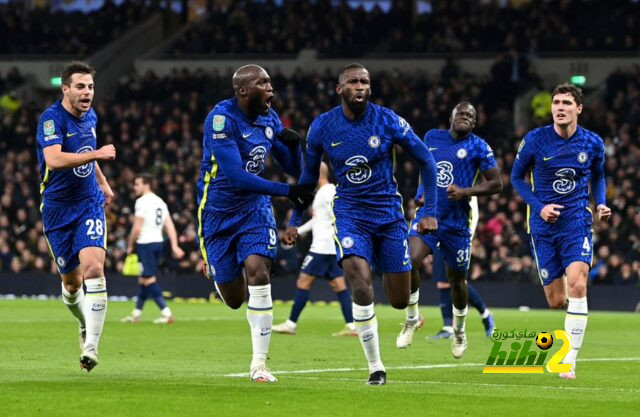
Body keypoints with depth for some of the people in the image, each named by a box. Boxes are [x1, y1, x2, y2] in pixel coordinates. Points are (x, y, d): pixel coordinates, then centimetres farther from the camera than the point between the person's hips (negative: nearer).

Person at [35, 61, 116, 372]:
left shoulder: (90, 116, 5)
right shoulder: (52, 118, -16)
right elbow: (54, 159, -34)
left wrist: (102, 182, 26)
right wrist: (96, 153, -36)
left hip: (89, 204, 3)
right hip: (57, 209, -3)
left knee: (94, 268, -19)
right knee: (71, 281, 8)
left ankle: (91, 345, -22)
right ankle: (85, 325, 40)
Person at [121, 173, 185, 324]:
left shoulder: (142, 202, -11)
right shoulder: (160, 202, 14)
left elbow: (137, 228, -15)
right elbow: (169, 225, 9)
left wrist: (130, 246, -3)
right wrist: (174, 246, 6)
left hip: (145, 244, -9)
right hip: (159, 242, 9)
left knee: (149, 279, -7)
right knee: (144, 279, 16)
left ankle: (166, 313, -14)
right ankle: (136, 314, 23)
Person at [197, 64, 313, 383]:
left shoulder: (269, 118, 1)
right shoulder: (222, 118, -21)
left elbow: (294, 169, 8)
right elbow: (235, 176, -28)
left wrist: (293, 144, -14)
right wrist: (287, 191, -27)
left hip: (254, 207, 4)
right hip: (218, 210, -4)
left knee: (258, 274, -19)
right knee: (233, 299, 4)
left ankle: (259, 363, -11)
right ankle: (212, 270, 45)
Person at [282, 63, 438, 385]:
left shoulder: (387, 121, -10)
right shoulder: (322, 127, -5)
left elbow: (425, 161, 0)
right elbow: (309, 175, 10)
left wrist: (430, 211, -4)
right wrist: (295, 221, 9)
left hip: (389, 214, 0)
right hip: (350, 214, 0)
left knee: (400, 301, 1)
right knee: (362, 284, -24)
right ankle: (375, 367, -13)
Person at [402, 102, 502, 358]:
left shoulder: (478, 147, -3)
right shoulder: (432, 137, 9)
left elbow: (496, 183, -5)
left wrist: (466, 192, -19)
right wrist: (423, 192, 11)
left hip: (457, 222, -2)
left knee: (457, 280, 9)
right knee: (410, 261, -22)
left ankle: (459, 332, 34)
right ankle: (412, 319, -3)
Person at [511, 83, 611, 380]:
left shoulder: (593, 143, -1)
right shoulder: (534, 140, -6)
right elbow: (517, 177, 6)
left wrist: (601, 204, -1)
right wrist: (539, 207, -8)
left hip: (577, 221, -1)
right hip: (543, 225, 1)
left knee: (577, 285, -21)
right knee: (556, 301, 1)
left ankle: (570, 361, -17)